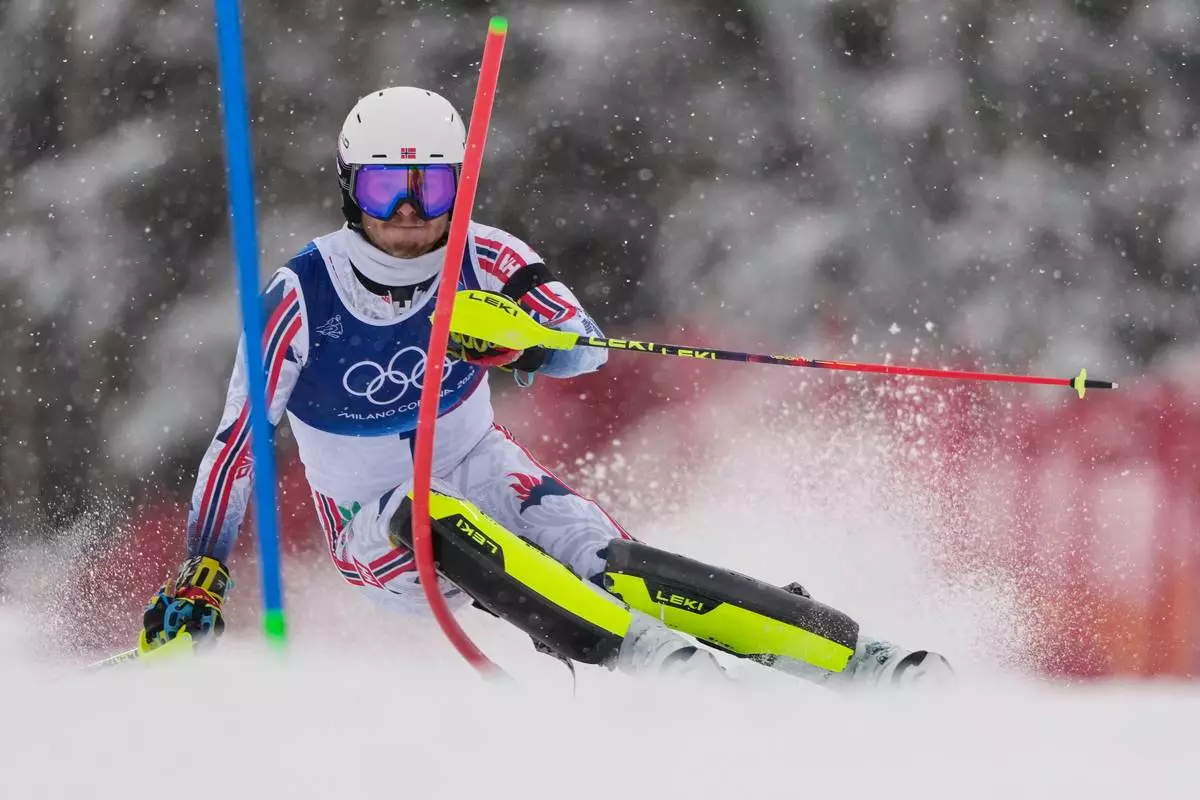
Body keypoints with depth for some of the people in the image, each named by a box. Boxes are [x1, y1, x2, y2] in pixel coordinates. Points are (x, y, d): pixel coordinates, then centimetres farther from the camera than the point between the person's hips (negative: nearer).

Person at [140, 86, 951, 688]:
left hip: (480, 470, 2)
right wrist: (200, 575, -14)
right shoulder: (302, 297, -18)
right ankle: (637, 652, -47)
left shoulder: (482, 260, -12)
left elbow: (586, 347, -22)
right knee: (440, 524, -37)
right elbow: (239, 439, -12)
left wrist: (517, 339, -44)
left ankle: (852, 656, -28)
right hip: (376, 528, -2)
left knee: (608, 560, -24)